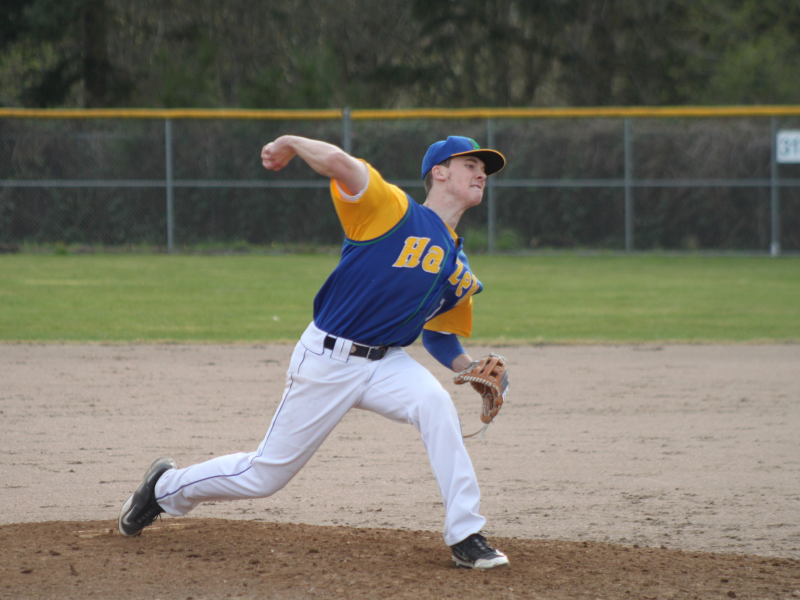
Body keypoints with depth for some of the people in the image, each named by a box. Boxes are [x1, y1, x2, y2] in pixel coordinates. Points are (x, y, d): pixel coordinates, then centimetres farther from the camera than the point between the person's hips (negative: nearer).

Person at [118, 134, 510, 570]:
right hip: (326, 362, -5)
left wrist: (472, 371, 0)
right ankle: (166, 487, 33)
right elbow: (338, 163, -27)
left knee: (435, 404, -28)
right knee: (264, 475, 5)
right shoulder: (392, 210, -12)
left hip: (384, 362, 5)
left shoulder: (458, 268, 9)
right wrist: (289, 143, -12)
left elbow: (440, 335, 18)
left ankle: (465, 537, -21)